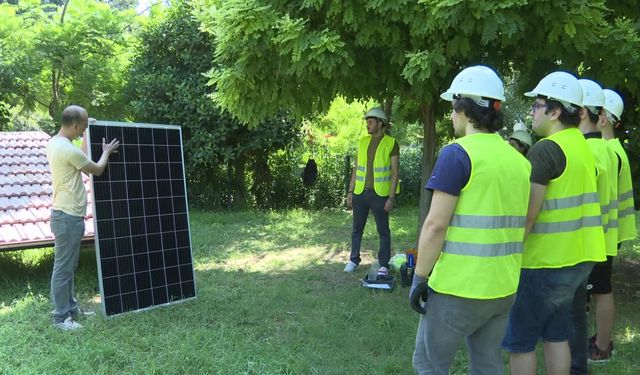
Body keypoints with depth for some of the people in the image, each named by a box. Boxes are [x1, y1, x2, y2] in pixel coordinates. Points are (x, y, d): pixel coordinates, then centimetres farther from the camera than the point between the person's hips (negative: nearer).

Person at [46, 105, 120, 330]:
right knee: (63, 267, -1)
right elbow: (97, 170, -9)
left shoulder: (55, 142, 9)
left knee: (68, 266, 17)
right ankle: (61, 317, 8)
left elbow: (81, 160, 25)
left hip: (67, 214, 10)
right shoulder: (67, 149, -22)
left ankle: (70, 309, 28)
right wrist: (106, 152, 9)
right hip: (68, 216, -10)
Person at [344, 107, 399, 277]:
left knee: (383, 231, 5)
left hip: (379, 194, -4)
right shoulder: (363, 141, 8)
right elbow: (356, 168, 12)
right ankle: (354, 260, 27)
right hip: (360, 193, 5)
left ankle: (384, 265, 14)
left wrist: (391, 197, -12)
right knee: (357, 229, 14)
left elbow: (394, 172, -6)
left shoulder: (391, 143, -5)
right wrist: (350, 191, 8)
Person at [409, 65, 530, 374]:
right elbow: (521, 224, 13)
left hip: (459, 288, -7)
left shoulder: (458, 154, -15)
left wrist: (419, 278, -10)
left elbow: (435, 225, -18)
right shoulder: (518, 160, 7)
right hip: (504, 288, 7)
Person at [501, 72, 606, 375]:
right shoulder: (581, 145, 11)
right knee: (555, 334, 19)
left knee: (517, 341, 3)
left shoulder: (546, 149, -18)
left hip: (544, 262, -9)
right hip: (574, 259, 9)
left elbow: (526, 214, -22)